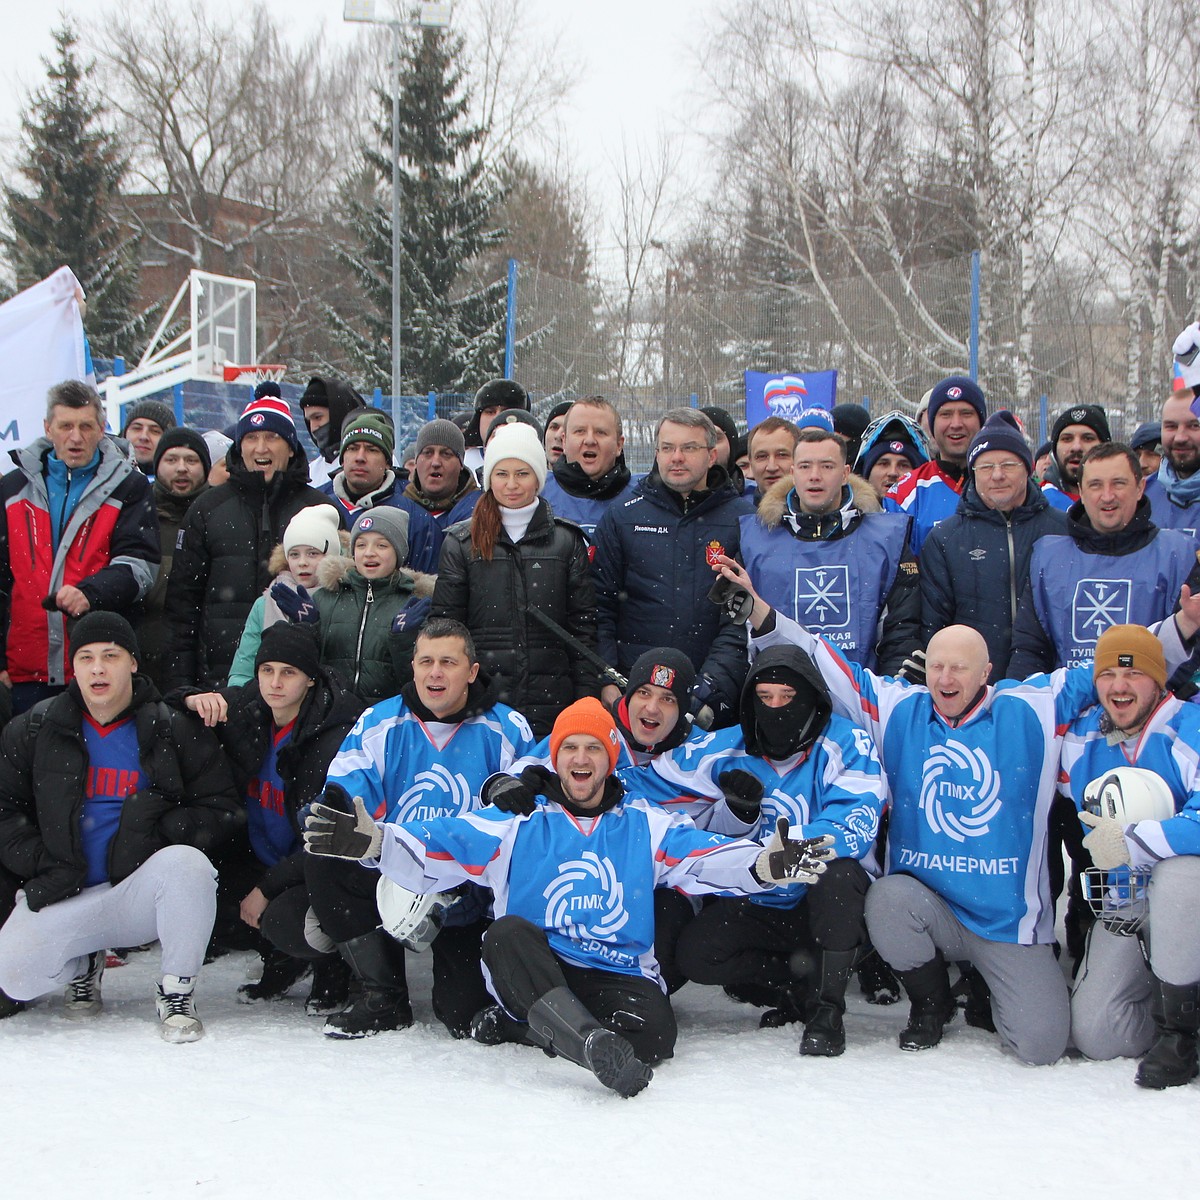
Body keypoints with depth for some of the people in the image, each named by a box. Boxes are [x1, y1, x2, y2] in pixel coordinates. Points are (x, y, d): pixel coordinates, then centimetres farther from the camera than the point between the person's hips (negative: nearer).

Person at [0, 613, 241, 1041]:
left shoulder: (176, 731, 2)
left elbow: (221, 809, 1)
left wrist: (161, 827, -17)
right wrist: (39, 861, -7)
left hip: (146, 889, -1)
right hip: (64, 897, 1)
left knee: (185, 862, -35)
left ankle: (177, 993, -13)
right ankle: (83, 965, 13)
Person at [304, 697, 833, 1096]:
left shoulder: (646, 826, 12)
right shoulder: (517, 823, 9)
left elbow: (708, 857, -3)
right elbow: (433, 848, -1)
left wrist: (762, 865, -25)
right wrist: (373, 840, -21)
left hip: (621, 973, 1)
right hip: (531, 971, -1)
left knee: (654, 1034, -30)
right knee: (507, 934, -34)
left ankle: (522, 1027, -12)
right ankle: (594, 1044, -52)